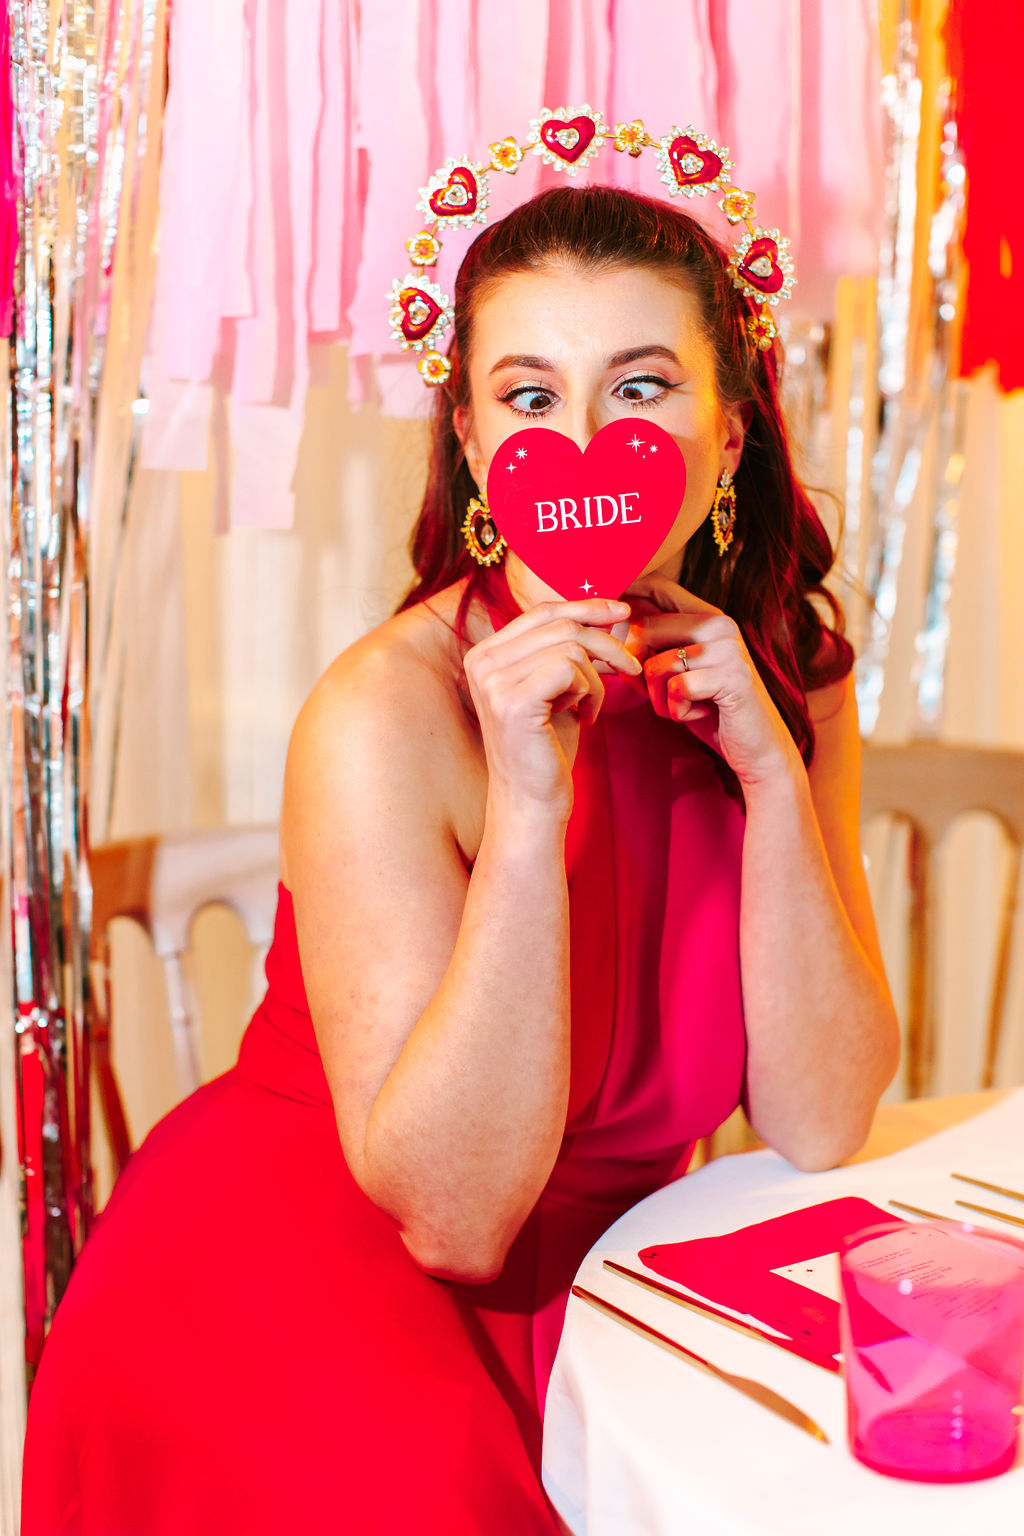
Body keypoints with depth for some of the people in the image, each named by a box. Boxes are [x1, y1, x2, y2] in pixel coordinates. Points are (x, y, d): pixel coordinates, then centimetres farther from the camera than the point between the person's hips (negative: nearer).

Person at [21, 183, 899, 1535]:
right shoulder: (386, 716, -21)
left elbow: (820, 1130, -8)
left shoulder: (795, 674, -5)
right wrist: (528, 806, -31)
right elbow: (450, 1212, -21)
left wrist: (773, 774, -19)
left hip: (590, 1281, 5)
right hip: (287, 1283, -4)